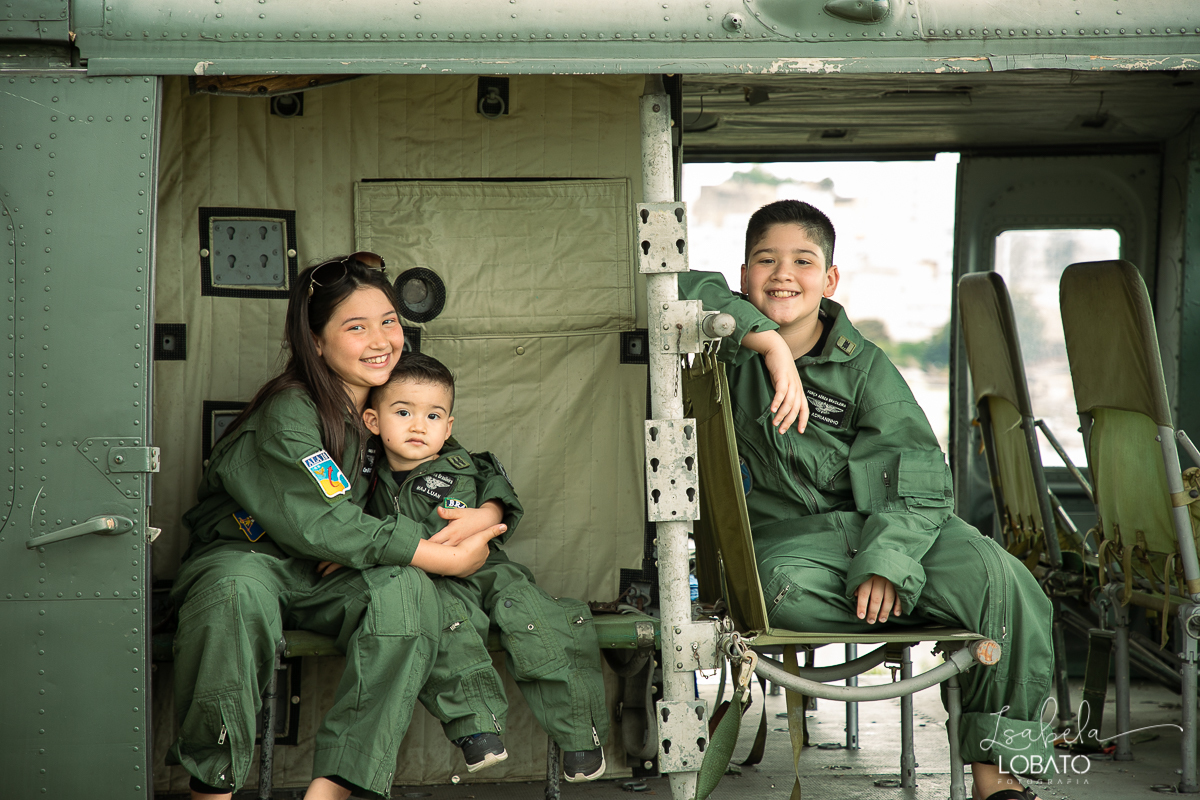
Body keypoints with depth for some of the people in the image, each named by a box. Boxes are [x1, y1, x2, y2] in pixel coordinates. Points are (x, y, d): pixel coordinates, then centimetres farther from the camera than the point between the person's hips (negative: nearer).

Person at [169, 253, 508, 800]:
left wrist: (486, 514, -14)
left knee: (407, 587, -29)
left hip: (328, 584, 5)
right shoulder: (288, 413, -17)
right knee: (238, 591, -40)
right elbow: (320, 524, -27)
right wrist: (448, 559, -24)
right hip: (245, 556, -4)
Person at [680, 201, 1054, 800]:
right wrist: (771, 344, -23)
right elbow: (682, 290, -14)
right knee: (785, 592, -39)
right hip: (787, 534, -1)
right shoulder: (735, 348, 6)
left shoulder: (863, 365, 4)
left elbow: (916, 473, -5)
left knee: (994, 575, -26)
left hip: (881, 523, 1)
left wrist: (885, 560, -23)